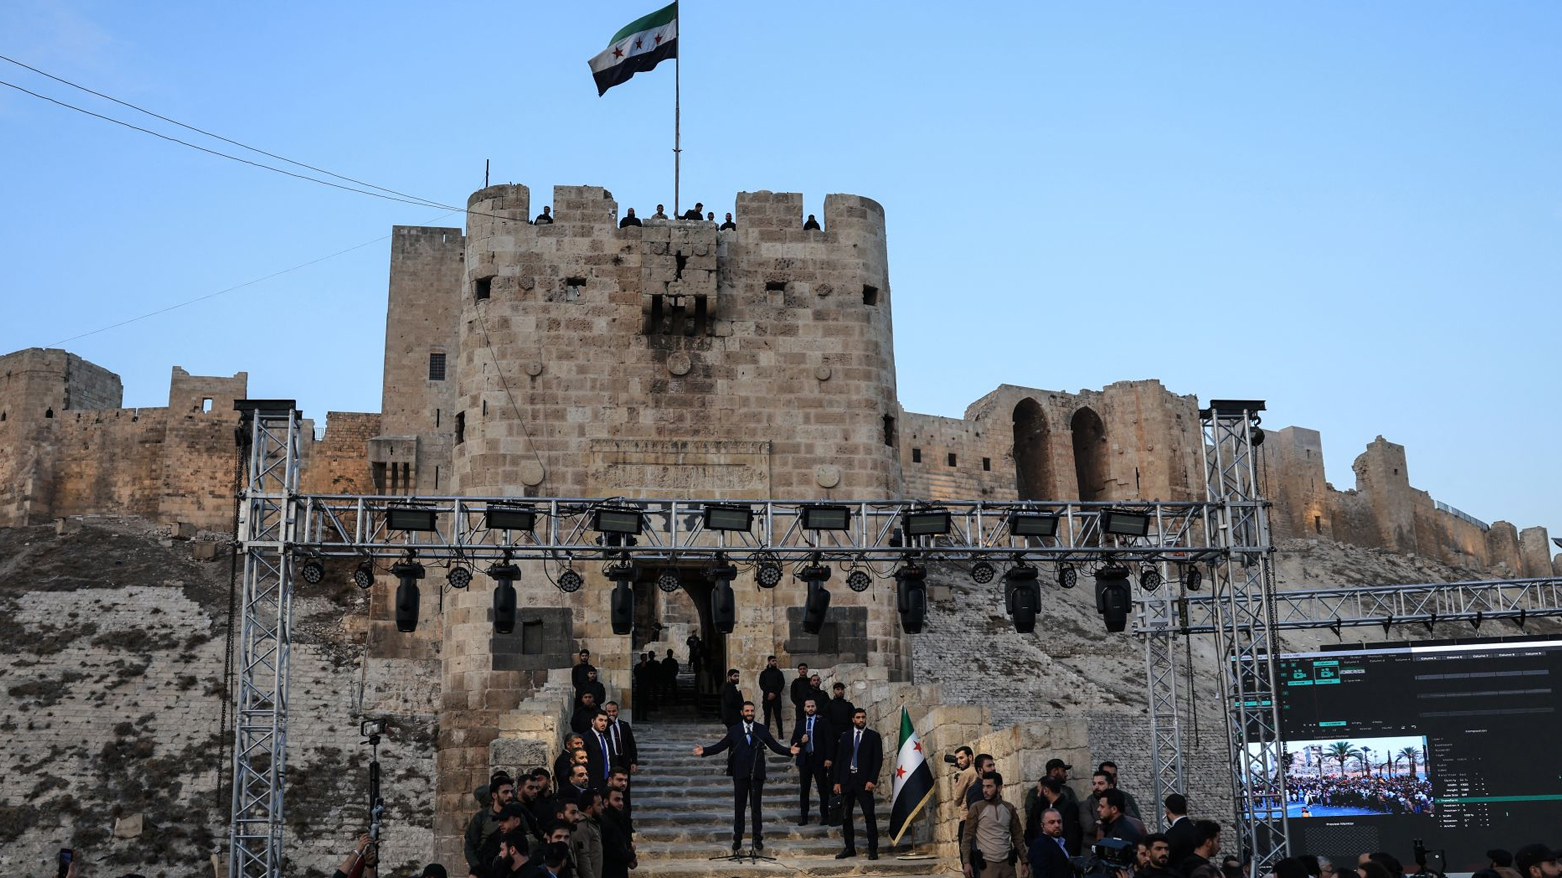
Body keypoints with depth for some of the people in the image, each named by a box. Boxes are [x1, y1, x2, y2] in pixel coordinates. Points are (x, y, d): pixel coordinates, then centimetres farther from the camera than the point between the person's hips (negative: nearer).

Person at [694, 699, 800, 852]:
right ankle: (737, 839, 13)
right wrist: (704, 751, -14)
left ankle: (758, 839, 11)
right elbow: (721, 745, -2)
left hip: (757, 774, 0)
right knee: (739, 808, 6)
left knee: (756, 807, 4)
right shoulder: (734, 730, 4)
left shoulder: (762, 730, 5)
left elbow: (775, 746, 0)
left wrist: (789, 751, -15)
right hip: (740, 774, 0)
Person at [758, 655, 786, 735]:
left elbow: (782, 684, 3)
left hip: (776, 697, -1)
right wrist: (769, 693, -10)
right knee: (767, 716, 0)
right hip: (766, 697, 1)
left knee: (778, 716, -4)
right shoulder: (764, 673, 11)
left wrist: (775, 694, -8)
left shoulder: (778, 672, 10)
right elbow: (761, 684, 3)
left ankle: (780, 734, -4)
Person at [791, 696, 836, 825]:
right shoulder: (800, 724, 13)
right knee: (804, 790, 3)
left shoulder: (823, 722, 2)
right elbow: (793, 742, 13)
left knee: (823, 789, 0)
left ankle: (825, 816, 6)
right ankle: (803, 817, 8)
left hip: (819, 760, -3)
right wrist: (801, 741, -9)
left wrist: (829, 758, -14)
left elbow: (829, 741, -5)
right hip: (804, 760, 3)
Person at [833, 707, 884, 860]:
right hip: (846, 779, 3)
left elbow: (878, 760, -1)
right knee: (845, 816, 6)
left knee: (869, 816, -7)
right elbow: (839, 759, 10)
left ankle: (873, 849, -3)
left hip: (864, 781, -3)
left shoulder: (873, 736, 4)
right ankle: (849, 848, 15)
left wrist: (872, 780, -11)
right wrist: (837, 781, 3)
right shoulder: (845, 736, 11)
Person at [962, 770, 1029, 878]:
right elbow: (968, 837, -4)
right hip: (986, 864, -3)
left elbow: (1018, 836, 12)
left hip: (1007, 863, 3)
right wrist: (966, 862, -11)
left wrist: (1024, 861, 8)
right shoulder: (976, 808, -3)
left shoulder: (1009, 808, 8)